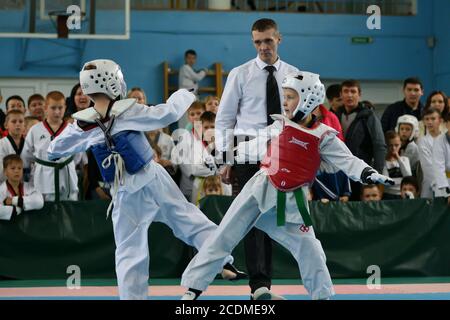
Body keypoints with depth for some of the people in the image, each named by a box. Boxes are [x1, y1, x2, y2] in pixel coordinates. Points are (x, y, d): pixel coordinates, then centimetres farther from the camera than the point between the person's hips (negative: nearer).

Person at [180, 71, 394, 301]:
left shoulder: (323, 137, -4)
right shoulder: (279, 125, 2)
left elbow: (348, 161, -10)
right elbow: (257, 147, 15)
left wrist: (369, 174, -27)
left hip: (291, 200, -1)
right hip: (261, 189, 2)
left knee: (310, 251, -5)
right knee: (222, 238, -2)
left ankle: (323, 295, 16)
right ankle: (192, 290, 3)